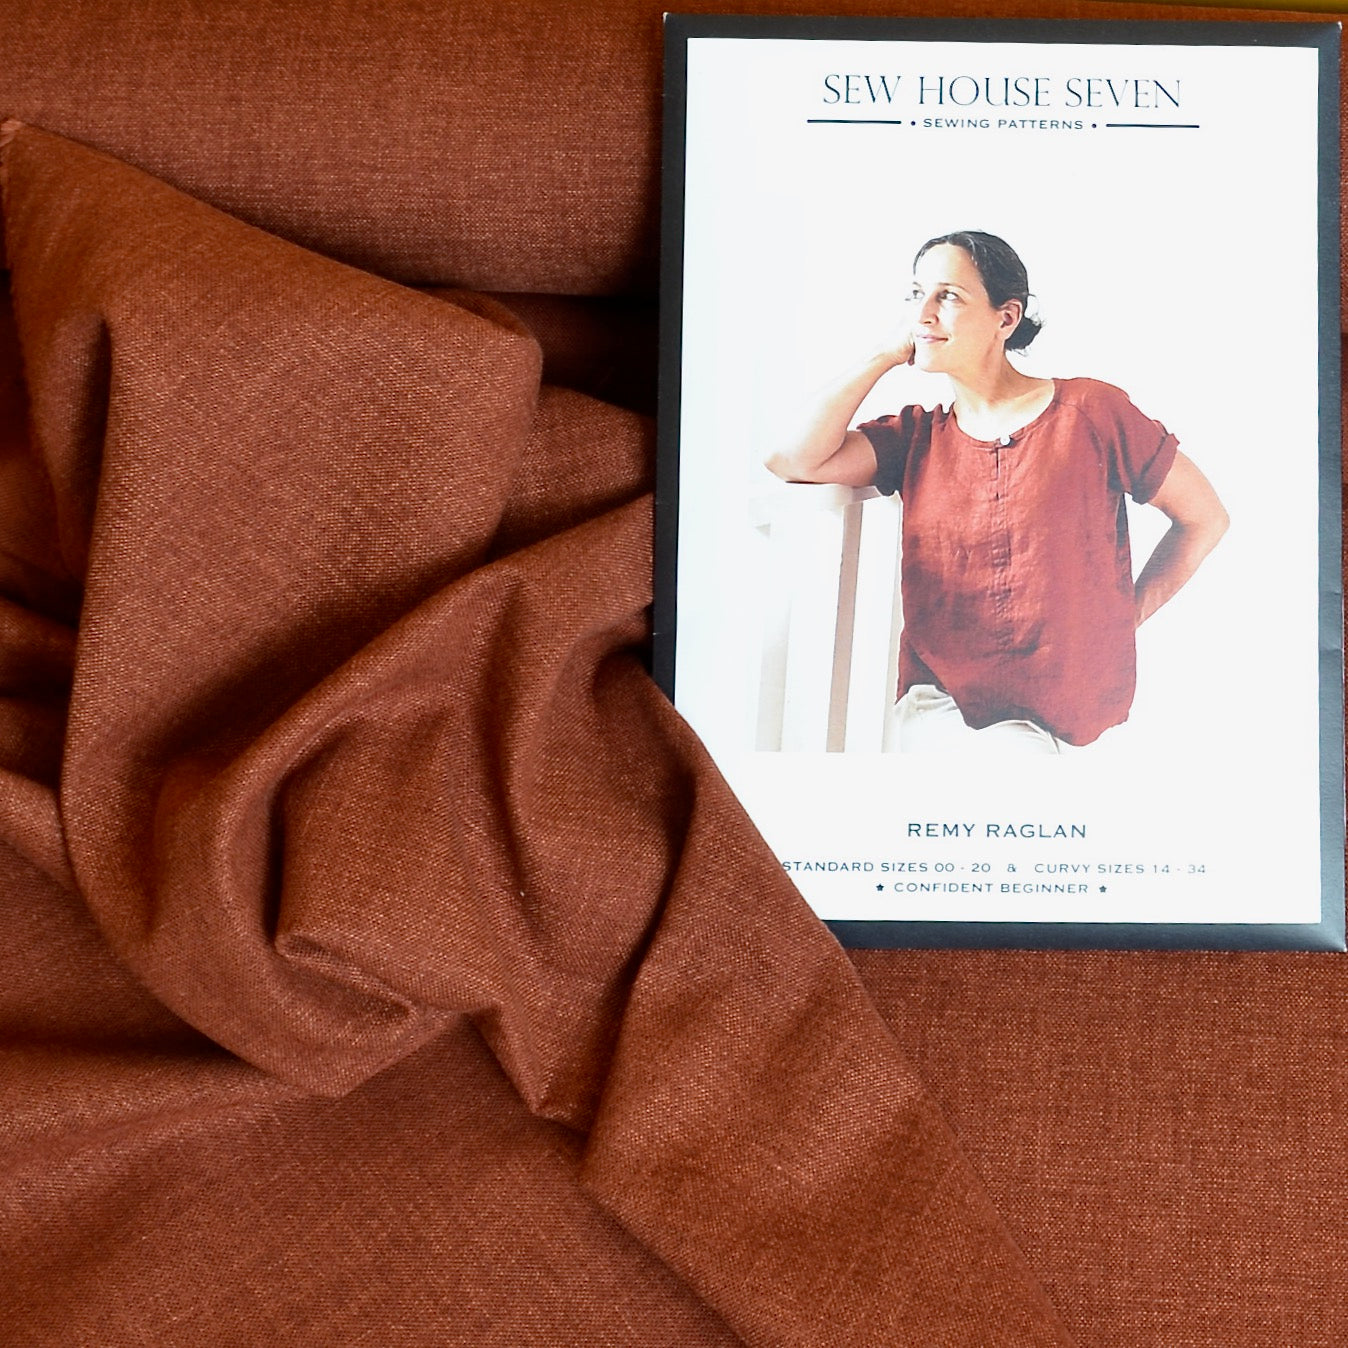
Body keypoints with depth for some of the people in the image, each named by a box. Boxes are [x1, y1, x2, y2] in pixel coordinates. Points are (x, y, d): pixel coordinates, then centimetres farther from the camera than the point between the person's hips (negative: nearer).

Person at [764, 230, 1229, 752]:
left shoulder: (1091, 412, 0)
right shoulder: (916, 437, 9)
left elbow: (1205, 518, 9)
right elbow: (793, 459, -7)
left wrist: (1123, 619, 3)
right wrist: (889, 354, 0)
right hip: (936, 703, 2)